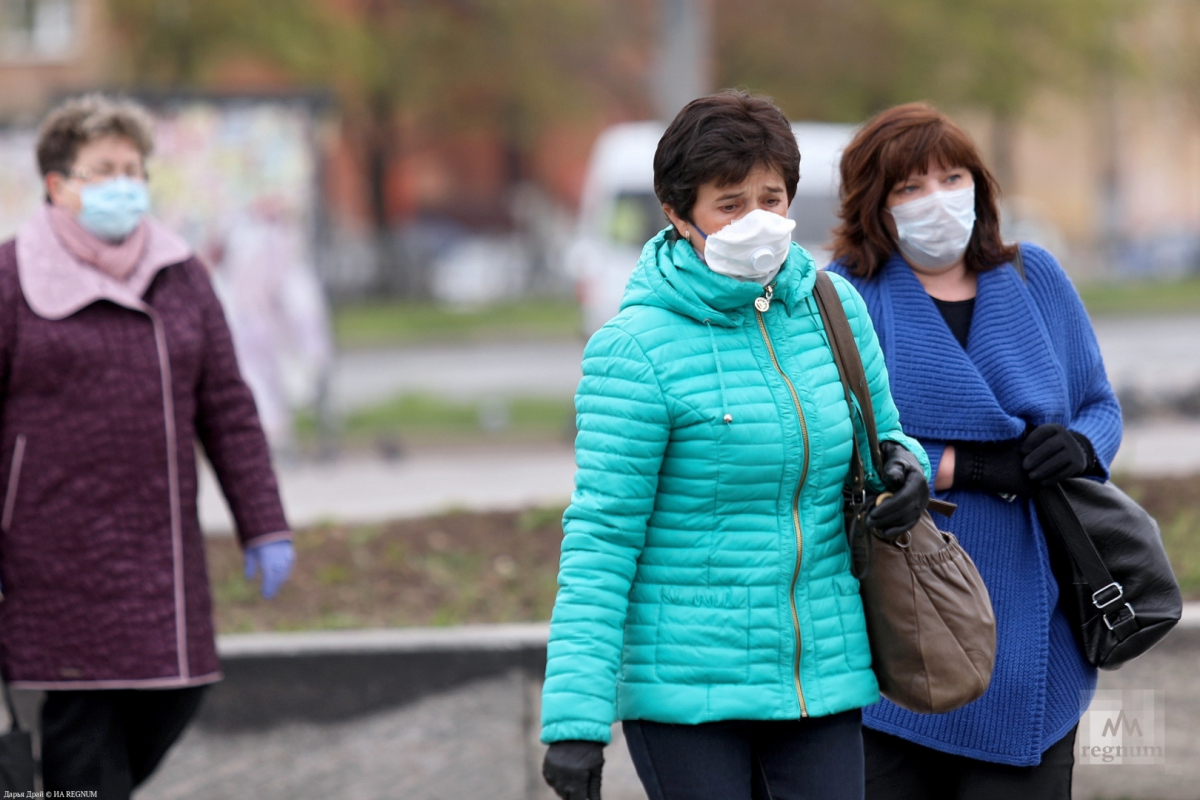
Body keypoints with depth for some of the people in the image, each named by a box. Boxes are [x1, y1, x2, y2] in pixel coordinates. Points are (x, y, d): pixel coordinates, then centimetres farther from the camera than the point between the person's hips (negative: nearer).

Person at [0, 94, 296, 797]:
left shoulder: (181, 275, 11)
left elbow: (226, 409, 11)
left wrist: (265, 527, 6)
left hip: (161, 541, 5)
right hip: (58, 546, -5)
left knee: (175, 691, 6)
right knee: (83, 713, -6)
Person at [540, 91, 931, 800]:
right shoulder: (637, 348, -11)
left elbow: (877, 437, 21)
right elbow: (601, 535, -12)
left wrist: (904, 464, -5)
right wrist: (575, 716, -17)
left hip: (821, 675, 5)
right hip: (686, 685, -5)